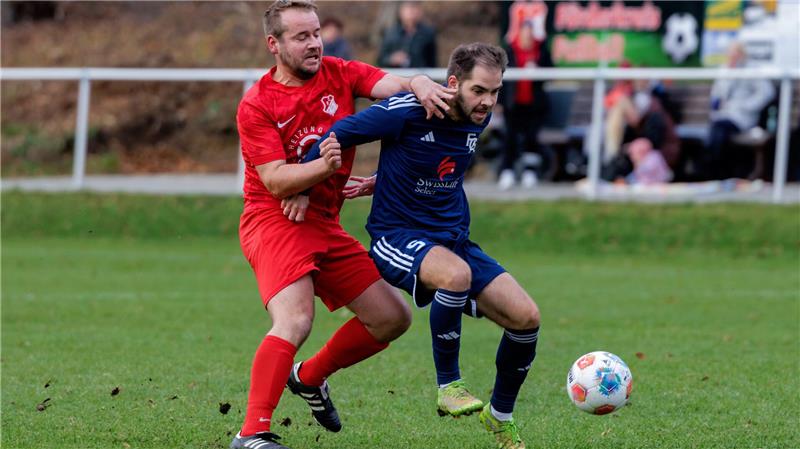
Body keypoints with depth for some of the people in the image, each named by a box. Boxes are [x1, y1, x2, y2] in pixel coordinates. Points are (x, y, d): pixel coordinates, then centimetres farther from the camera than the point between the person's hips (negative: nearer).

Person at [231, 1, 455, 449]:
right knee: (296, 319, -28)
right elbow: (276, 180, -17)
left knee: (393, 317, 6)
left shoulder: (340, 74, 4)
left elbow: (392, 85, -11)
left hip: (325, 224, 6)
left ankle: (310, 377, 27)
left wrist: (420, 85, -34)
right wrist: (323, 167, -34)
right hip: (273, 221, -6)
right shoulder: (257, 105, -9)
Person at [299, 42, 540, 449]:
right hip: (397, 237, -7)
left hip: (454, 241, 7)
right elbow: (339, 134, -8)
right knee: (456, 274, -40)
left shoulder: (479, 119, 2)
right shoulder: (409, 111, -19)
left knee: (525, 316, -7)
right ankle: (448, 386, -19)